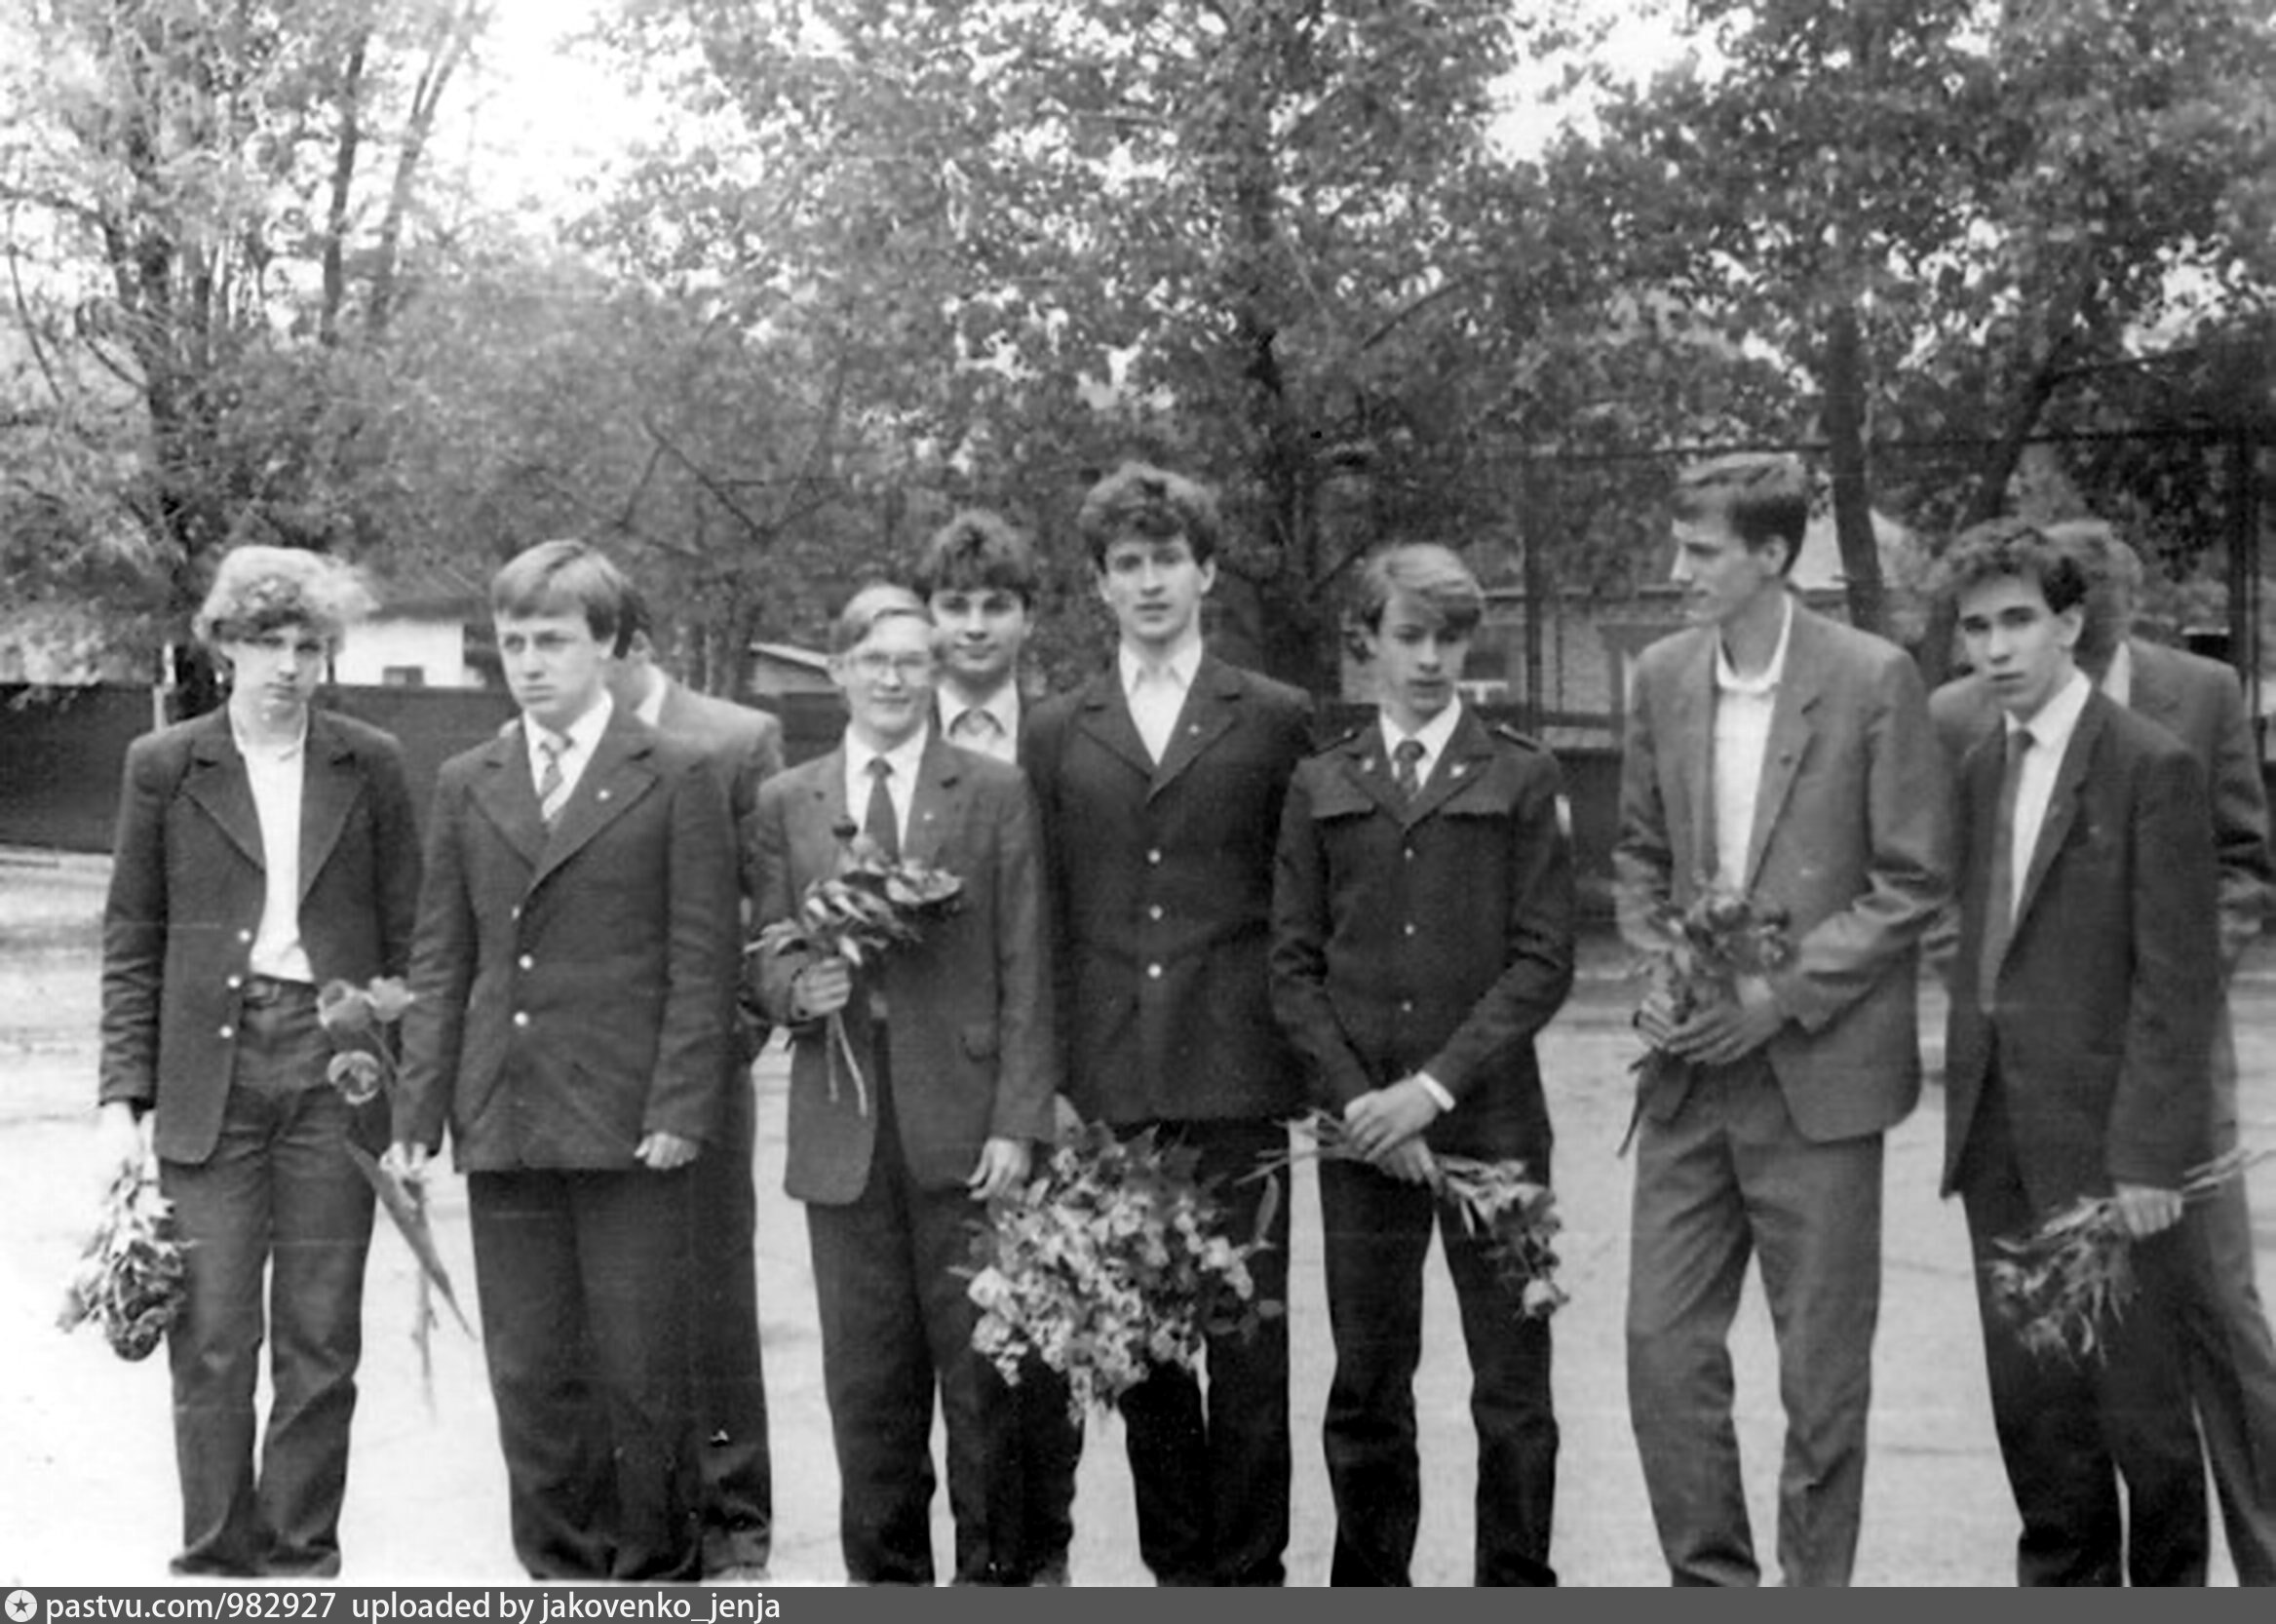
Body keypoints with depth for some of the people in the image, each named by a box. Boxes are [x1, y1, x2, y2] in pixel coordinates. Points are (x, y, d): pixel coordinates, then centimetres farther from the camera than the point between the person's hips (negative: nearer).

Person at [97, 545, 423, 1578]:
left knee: (321, 1338, 5)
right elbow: (131, 944, 6)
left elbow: (406, 934, 7)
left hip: (334, 1066, 1)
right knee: (211, 1337, 1)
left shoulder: (370, 766, 5)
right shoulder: (165, 767, 4)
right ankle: (216, 1557, 14)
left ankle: (300, 1554, 18)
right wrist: (124, 1093, -2)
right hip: (208, 1074, 0)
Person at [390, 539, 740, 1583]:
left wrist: (681, 1108, -10)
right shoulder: (466, 785, 12)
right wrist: (420, 1111, 4)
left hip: (629, 1124, -3)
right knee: (529, 1374, 8)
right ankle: (560, 1569, 21)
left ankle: (656, 1570, 17)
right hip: (502, 1124, 4)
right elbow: (440, 961, 11)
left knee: (641, 1370, 2)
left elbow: (702, 960, -3)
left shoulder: (676, 780, 1)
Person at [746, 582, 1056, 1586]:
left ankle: (992, 1571, 16)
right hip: (841, 1124, 2)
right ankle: (885, 1573, 20)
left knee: (980, 1366, 3)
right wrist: (798, 988, -12)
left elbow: (1025, 974, 0)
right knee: (865, 1373, 7)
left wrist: (1018, 1121, -7)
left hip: (962, 1118, -2)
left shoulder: (996, 794, 4)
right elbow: (764, 956, 11)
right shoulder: (784, 804, 10)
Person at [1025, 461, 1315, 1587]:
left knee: (1247, 1347, 0)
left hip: (1232, 1076, -2)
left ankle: (1248, 1568, 13)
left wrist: (1313, 1055, 1)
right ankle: (1178, 1565, 21)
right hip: (1106, 1084, 2)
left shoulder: (1276, 719, 6)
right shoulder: (1055, 732, 11)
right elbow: (1047, 917, 9)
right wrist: (1050, 1077, 4)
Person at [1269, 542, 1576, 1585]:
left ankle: (1515, 1586, 14)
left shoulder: (1524, 779, 3)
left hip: (1491, 1118, -1)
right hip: (1360, 1126, 1)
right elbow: (1293, 964, 6)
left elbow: (1543, 961, -3)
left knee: (1513, 1389, 2)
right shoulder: (1320, 787, 9)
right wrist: (1354, 1096, -7)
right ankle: (1368, 1587, 18)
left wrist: (1433, 1085, -11)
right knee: (1366, 1388, 6)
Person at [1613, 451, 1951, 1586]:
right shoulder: (1661, 678, 6)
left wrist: (1780, 996, -14)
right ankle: (1710, 1578, 20)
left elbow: (1913, 881, -7)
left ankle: (1814, 1584, 22)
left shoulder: (1874, 679, -8)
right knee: (1662, 1343, 4)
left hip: (1817, 1072, -4)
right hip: (1690, 1070, 4)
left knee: (1821, 1369, 5)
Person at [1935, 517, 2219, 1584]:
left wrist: (2149, 1155, -16)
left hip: (2105, 1135, -6)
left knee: (2137, 1397, 3)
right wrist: (1965, 1102, 7)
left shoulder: (2151, 766, -8)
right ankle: (2065, 1579, 25)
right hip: (1998, 1133, 6)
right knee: (2029, 1397, 11)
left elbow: (2178, 983, -12)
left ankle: (2169, 1583, 22)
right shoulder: (1977, 769, 11)